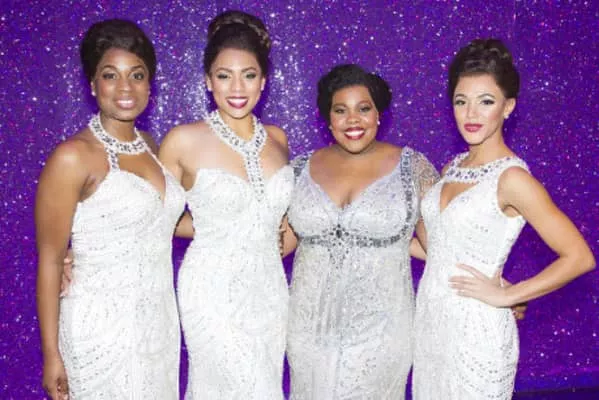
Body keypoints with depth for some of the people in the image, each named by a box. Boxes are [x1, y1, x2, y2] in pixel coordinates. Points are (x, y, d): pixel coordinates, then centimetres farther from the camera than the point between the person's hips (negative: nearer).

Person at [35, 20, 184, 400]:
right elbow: (50, 259, -12)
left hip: (160, 321, 6)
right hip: (102, 329, -6)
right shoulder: (73, 157, -15)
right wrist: (51, 353, -11)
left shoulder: (149, 144, 5)